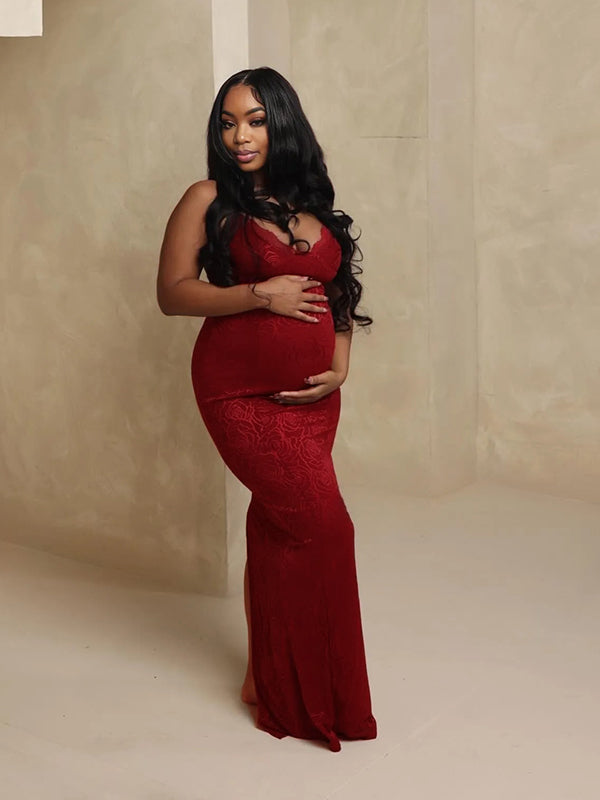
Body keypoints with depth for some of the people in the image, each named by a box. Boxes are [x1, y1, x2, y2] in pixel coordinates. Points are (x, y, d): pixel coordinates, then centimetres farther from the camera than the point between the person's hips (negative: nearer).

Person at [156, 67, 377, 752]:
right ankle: (307, 692, 6)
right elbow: (171, 292, -6)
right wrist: (260, 294, -16)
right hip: (241, 392, -5)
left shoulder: (313, 204, 13)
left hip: (312, 395, 5)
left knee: (278, 527, 9)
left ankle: (269, 673, 24)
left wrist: (340, 365, 3)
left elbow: (339, 291, 19)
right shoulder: (208, 200, -2)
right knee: (321, 525, -10)